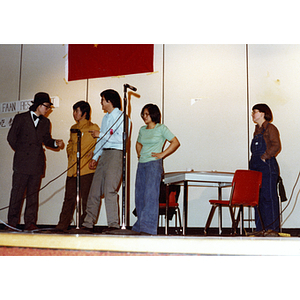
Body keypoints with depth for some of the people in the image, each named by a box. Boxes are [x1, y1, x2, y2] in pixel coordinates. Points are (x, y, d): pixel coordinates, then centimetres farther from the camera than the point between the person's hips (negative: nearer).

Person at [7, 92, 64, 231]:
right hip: (22, 162, -3)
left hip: (37, 162, 4)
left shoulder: (45, 122, 16)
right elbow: (11, 137, 6)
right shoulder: (21, 118, 4)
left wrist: (55, 143, -2)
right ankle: (12, 222, 5)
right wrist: (21, 151, 5)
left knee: (33, 193, 3)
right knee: (17, 192, -2)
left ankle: (30, 223, 6)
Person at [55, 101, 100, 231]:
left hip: (86, 169, -6)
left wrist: (92, 154, -11)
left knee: (86, 199, -2)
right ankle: (62, 225, 6)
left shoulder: (93, 128, 0)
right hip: (72, 169, 6)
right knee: (69, 198, 5)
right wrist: (70, 154, 16)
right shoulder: (73, 128, 20)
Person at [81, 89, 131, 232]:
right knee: (95, 189, 5)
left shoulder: (122, 117, -4)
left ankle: (114, 224, -8)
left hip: (115, 154, -8)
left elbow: (121, 138, -15)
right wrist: (95, 157, 19)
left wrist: (101, 135, -11)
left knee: (110, 189, -13)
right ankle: (88, 223, 10)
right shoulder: (105, 118, 22)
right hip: (104, 154, 8)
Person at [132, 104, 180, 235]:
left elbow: (175, 142, -2)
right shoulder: (142, 130, 17)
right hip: (141, 164, 6)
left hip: (154, 164, -6)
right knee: (139, 196, 5)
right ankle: (139, 226, 12)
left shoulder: (161, 128, 0)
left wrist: (162, 154, -6)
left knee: (150, 195, -14)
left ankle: (148, 227, -15)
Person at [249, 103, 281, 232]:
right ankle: (260, 229, 14)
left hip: (267, 166, -9)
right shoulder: (257, 130, 20)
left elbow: (276, 146, -16)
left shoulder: (270, 128, -5)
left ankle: (272, 228, -3)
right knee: (258, 198, 9)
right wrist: (253, 161, 12)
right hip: (255, 167, 9)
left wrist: (264, 157, -17)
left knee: (269, 198, -7)